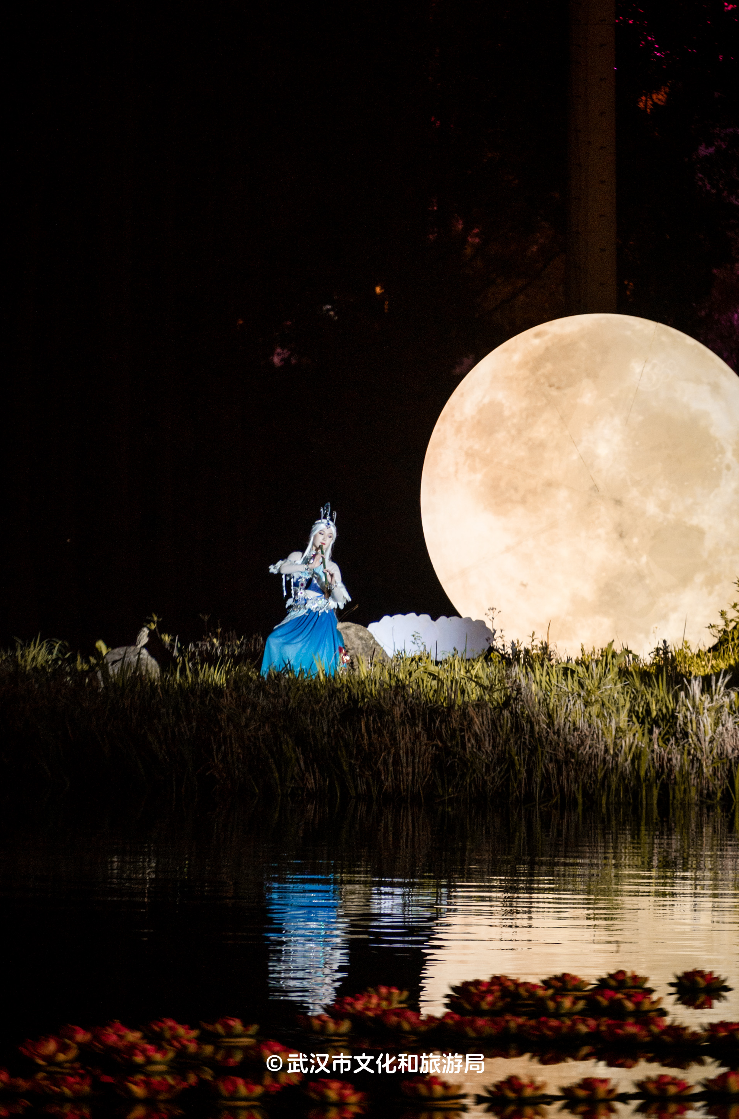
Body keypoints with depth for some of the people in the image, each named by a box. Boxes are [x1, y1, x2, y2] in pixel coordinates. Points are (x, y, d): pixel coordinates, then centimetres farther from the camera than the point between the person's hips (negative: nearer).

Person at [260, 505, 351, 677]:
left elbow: (341, 599, 2)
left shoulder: (332, 567, 10)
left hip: (321, 621, 0)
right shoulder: (298, 557, 10)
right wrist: (309, 566, -19)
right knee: (276, 642, -24)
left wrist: (333, 584, -19)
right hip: (298, 617, 0)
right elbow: (283, 568, -12)